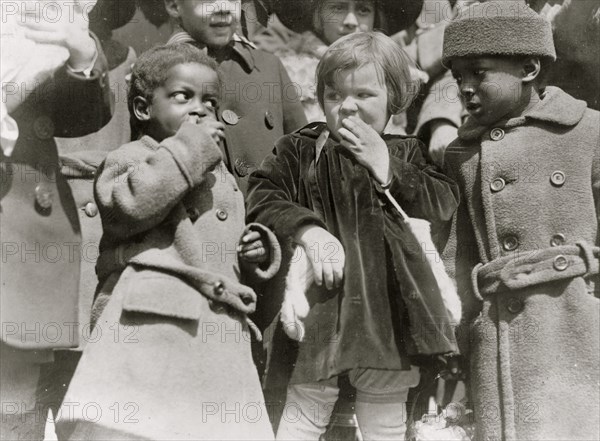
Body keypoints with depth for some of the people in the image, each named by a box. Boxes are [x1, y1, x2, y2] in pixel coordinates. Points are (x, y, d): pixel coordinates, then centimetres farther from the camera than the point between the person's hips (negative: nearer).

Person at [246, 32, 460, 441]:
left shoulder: (405, 152, 10)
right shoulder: (299, 150, 4)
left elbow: (446, 204, -2)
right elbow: (262, 198, -5)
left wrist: (385, 165, -8)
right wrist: (307, 228, -21)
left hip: (390, 310, 2)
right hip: (324, 303, -2)